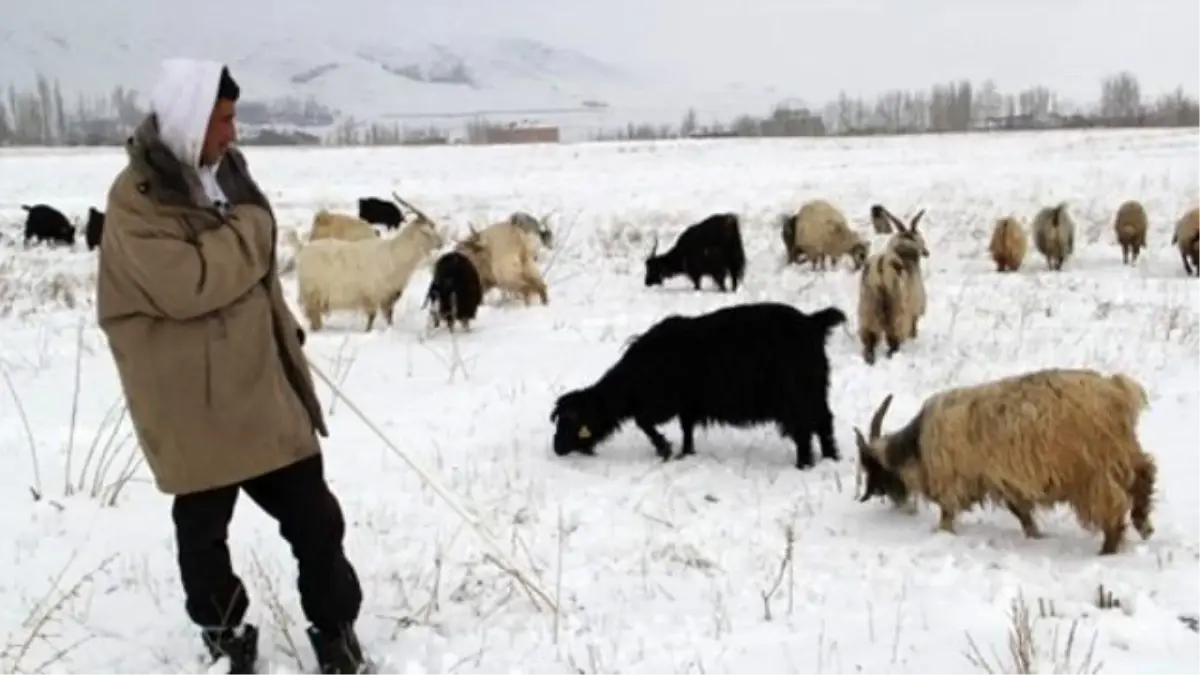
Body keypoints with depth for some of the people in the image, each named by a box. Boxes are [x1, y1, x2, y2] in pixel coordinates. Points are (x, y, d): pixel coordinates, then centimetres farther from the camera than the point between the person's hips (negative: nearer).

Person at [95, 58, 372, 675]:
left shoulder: (222, 173, 9)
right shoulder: (136, 199, -16)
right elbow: (187, 284, -28)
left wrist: (286, 338, 19)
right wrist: (250, 224, -16)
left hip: (262, 388, 6)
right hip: (192, 404, -6)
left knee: (314, 518, 9)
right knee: (204, 531, 12)